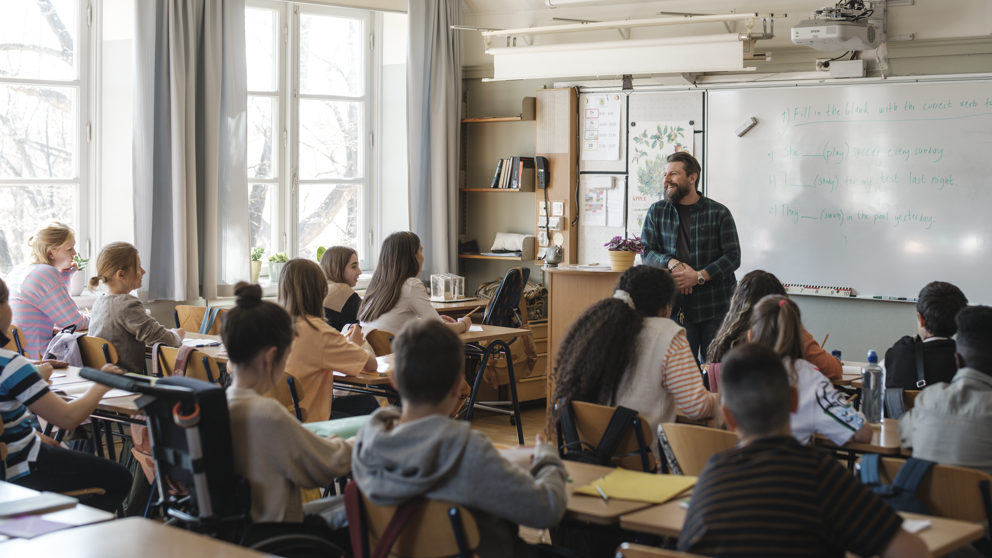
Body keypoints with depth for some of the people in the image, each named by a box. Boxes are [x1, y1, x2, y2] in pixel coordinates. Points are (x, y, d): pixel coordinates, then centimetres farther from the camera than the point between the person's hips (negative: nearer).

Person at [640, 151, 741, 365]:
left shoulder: (719, 213, 2)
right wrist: (672, 263, -12)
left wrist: (699, 276, -14)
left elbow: (733, 257, -2)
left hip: (715, 307, -1)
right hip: (676, 306, 1)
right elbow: (646, 252, 8)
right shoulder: (657, 212, 10)